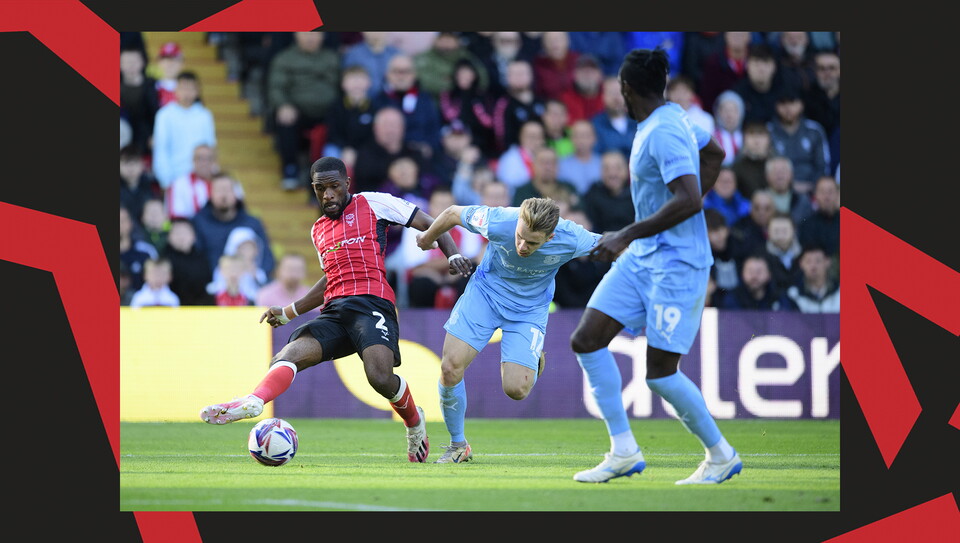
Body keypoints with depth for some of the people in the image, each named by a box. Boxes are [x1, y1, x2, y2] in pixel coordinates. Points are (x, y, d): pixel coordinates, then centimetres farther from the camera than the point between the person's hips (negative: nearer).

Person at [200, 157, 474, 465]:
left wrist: (452, 255, -7)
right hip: (334, 312, 6)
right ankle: (253, 402, -49)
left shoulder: (372, 203, 9)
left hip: (371, 303, -6)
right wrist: (287, 313, 40)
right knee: (289, 355, -22)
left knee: (380, 378, -29)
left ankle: (414, 422, 3)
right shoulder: (318, 231, 28)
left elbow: (430, 224, 10)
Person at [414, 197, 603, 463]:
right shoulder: (497, 221, -30)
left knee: (516, 389, -14)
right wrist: (427, 239, 7)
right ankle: (458, 445, 9)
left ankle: (532, 360, 26)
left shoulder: (571, 239, -30)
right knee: (450, 367, -15)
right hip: (485, 292, 0)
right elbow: (453, 213, -10)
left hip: (530, 308, 0)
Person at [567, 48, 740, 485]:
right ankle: (624, 452, 5)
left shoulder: (664, 132, -20)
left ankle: (721, 456, 13)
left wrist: (627, 236, -25)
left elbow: (689, 200, -30)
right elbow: (714, 154, 25)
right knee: (586, 340, 2)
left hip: (676, 265, -10)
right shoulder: (672, 118, 9)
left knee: (660, 374, -6)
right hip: (641, 258, 10)